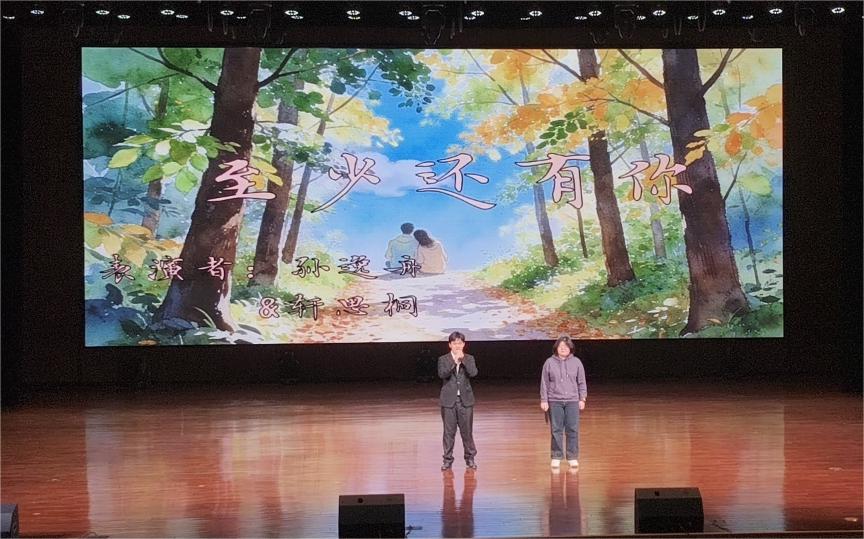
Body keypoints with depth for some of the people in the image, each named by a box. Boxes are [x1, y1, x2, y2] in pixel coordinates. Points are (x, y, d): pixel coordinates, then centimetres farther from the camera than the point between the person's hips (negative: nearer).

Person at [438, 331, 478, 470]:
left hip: (465, 400, 1)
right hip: (449, 400, -1)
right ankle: (448, 459, 10)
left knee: (467, 431, 4)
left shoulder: (469, 359, 5)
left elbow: (473, 373, -12)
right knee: (449, 432, 3)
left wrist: (463, 359, -17)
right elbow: (442, 374, -16)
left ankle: (470, 458, 15)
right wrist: (454, 361, -23)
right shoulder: (443, 360, 2)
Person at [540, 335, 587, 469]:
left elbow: (581, 382, 8)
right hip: (554, 401, -1)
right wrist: (544, 400, 1)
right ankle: (556, 457, 11)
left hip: (572, 401, 1)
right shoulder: (549, 363, 1)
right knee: (556, 430, 2)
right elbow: (544, 383, 4)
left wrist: (582, 399, 4)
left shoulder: (576, 362, 5)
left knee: (572, 430, 1)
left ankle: (573, 457, 10)